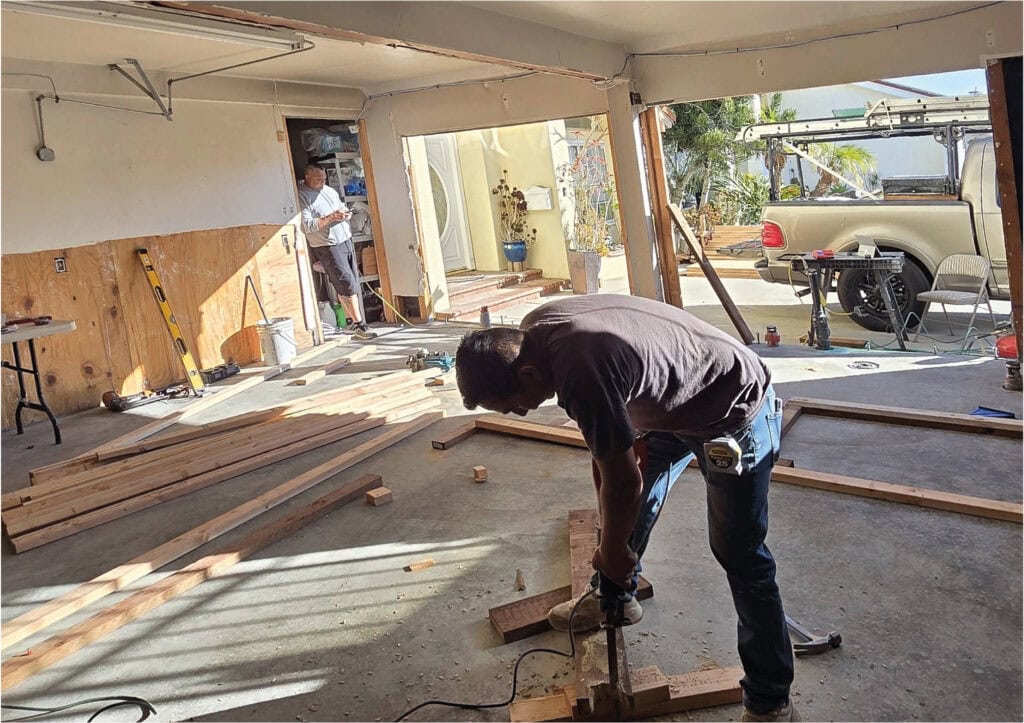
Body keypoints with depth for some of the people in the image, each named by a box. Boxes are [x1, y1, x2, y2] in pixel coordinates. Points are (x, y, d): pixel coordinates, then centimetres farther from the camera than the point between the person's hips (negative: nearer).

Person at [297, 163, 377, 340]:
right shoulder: (301, 196, -9)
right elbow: (307, 225, -18)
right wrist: (331, 217, -23)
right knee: (348, 285, -10)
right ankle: (359, 325, -5)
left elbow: (344, 208, 25)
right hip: (328, 247, -7)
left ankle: (352, 322, 17)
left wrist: (346, 214, 0)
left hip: (346, 240, 7)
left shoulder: (329, 190, 14)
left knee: (353, 284, 8)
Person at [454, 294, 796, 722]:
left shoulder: (583, 373, -37)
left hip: (735, 411, -9)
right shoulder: (533, 331, -9)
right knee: (628, 507, 18)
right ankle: (615, 597, 41)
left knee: (740, 557, -2)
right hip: (675, 401, 9)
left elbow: (624, 481, -25)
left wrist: (613, 550, -6)